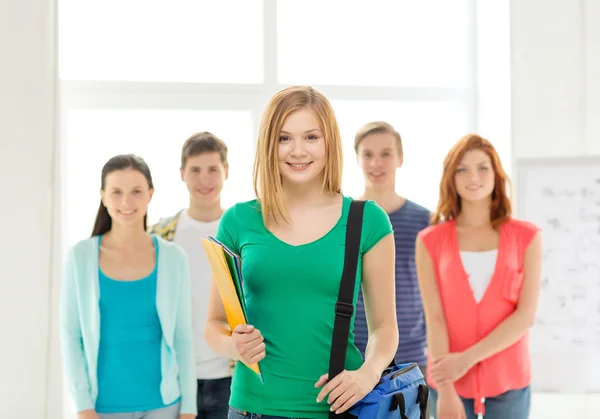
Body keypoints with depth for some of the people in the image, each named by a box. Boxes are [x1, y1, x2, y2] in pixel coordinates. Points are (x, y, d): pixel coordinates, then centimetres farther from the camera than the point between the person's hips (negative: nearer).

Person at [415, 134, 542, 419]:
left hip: (508, 380, 0)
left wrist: (467, 358, -15)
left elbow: (525, 315, -6)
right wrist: (445, 391, -15)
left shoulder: (526, 237, 1)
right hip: (451, 380, 0)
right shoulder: (430, 241, 0)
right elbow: (434, 317, -7)